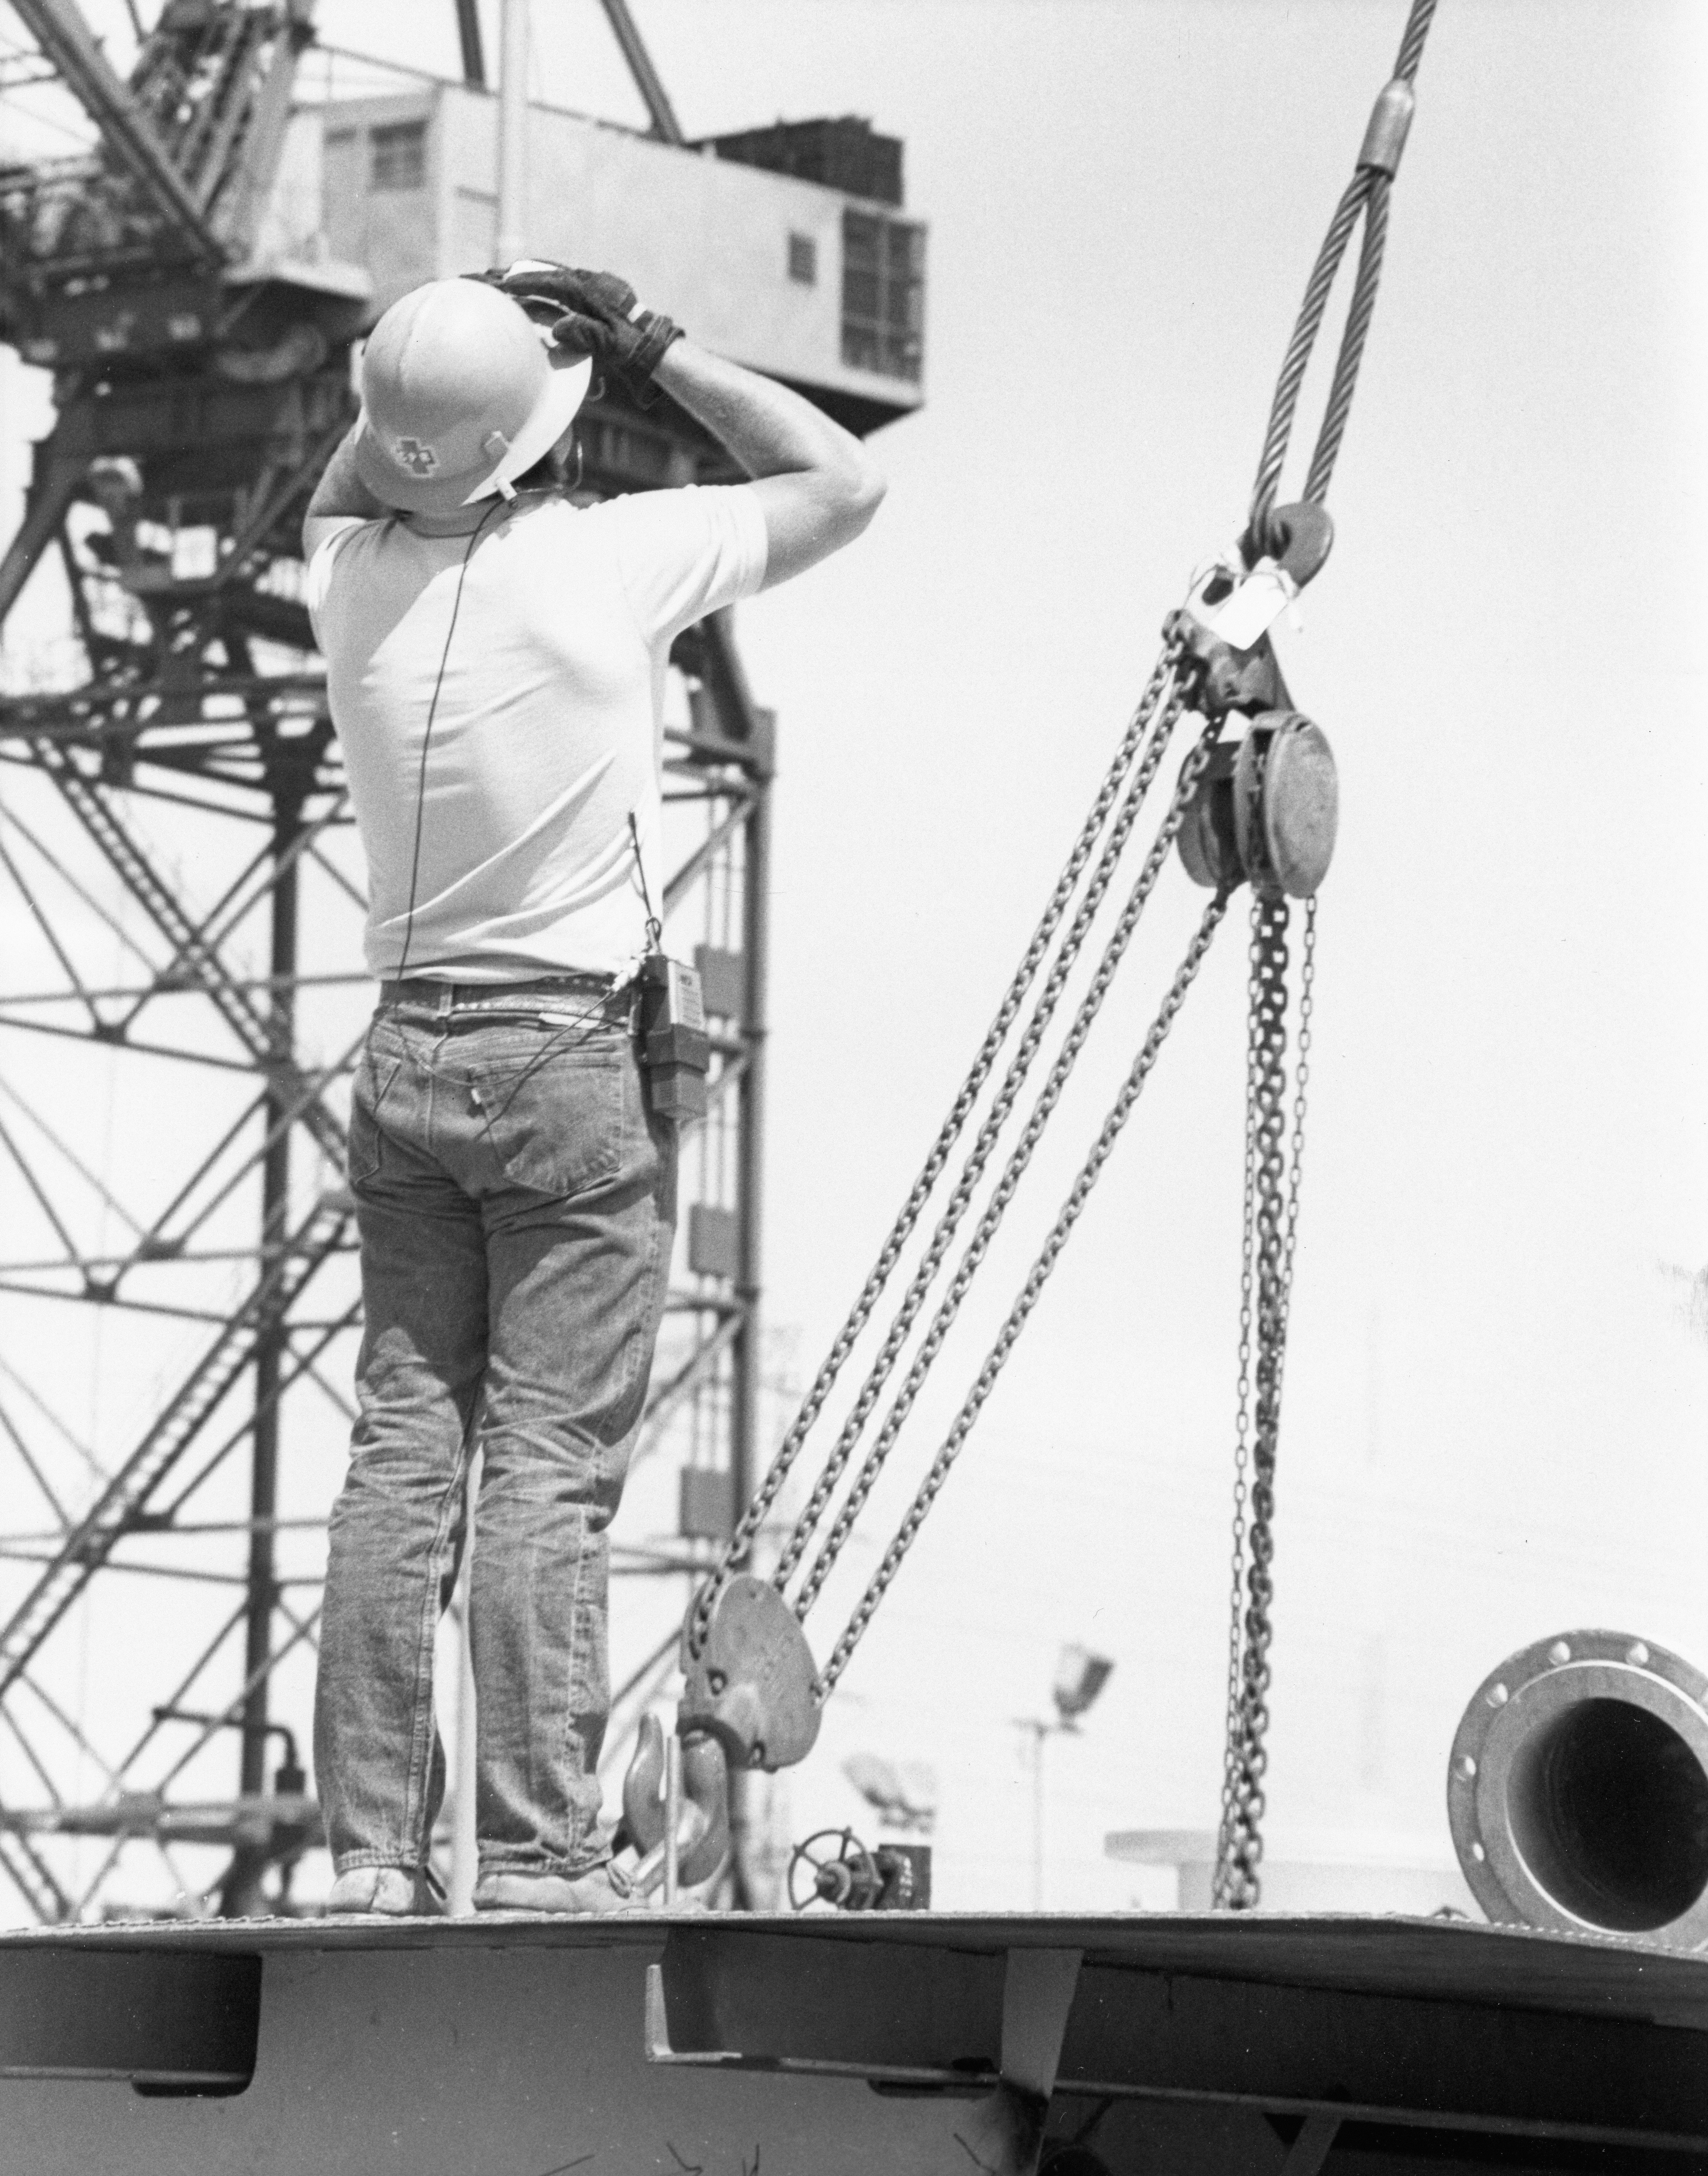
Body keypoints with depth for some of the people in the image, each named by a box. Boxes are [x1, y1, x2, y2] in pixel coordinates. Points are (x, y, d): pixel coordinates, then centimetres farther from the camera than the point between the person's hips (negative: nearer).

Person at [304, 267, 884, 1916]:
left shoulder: (354, 578, 2)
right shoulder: (610, 565, -11)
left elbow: (339, 493, 29)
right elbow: (841, 484, 4)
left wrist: (428, 370, 18)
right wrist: (654, 352, 8)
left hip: (405, 1052, 5)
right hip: (573, 1055, -5)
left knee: (401, 1452, 4)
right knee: (550, 1468, -6)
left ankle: (371, 1846, 1)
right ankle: (536, 1853, -9)